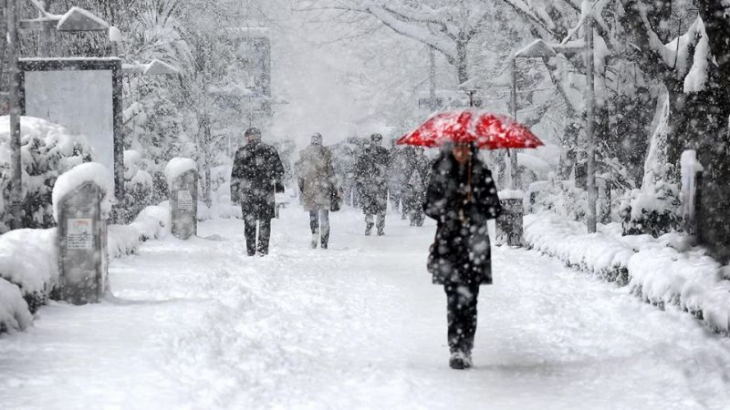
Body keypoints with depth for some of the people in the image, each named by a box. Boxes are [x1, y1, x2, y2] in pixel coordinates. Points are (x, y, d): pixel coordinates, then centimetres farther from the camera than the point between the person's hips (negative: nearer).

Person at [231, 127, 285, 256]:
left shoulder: (241, 152, 1)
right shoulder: (270, 150, 3)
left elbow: (235, 175, 1)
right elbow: (279, 171, 6)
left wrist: (234, 192, 6)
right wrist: (278, 183, 21)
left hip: (246, 192, 0)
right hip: (265, 192, 0)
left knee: (249, 222, 7)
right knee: (264, 221, 7)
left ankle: (251, 251, 7)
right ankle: (263, 249, -1)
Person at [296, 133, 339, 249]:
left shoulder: (304, 154, 3)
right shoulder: (326, 153, -3)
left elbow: (300, 172, 6)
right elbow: (331, 172, -3)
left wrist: (300, 187, 16)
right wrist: (335, 188, 3)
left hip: (309, 187, 1)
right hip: (324, 187, -1)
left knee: (313, 213, 13)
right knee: (324, 215, 3)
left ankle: (315, 235, -2)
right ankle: (324, 241, 0)